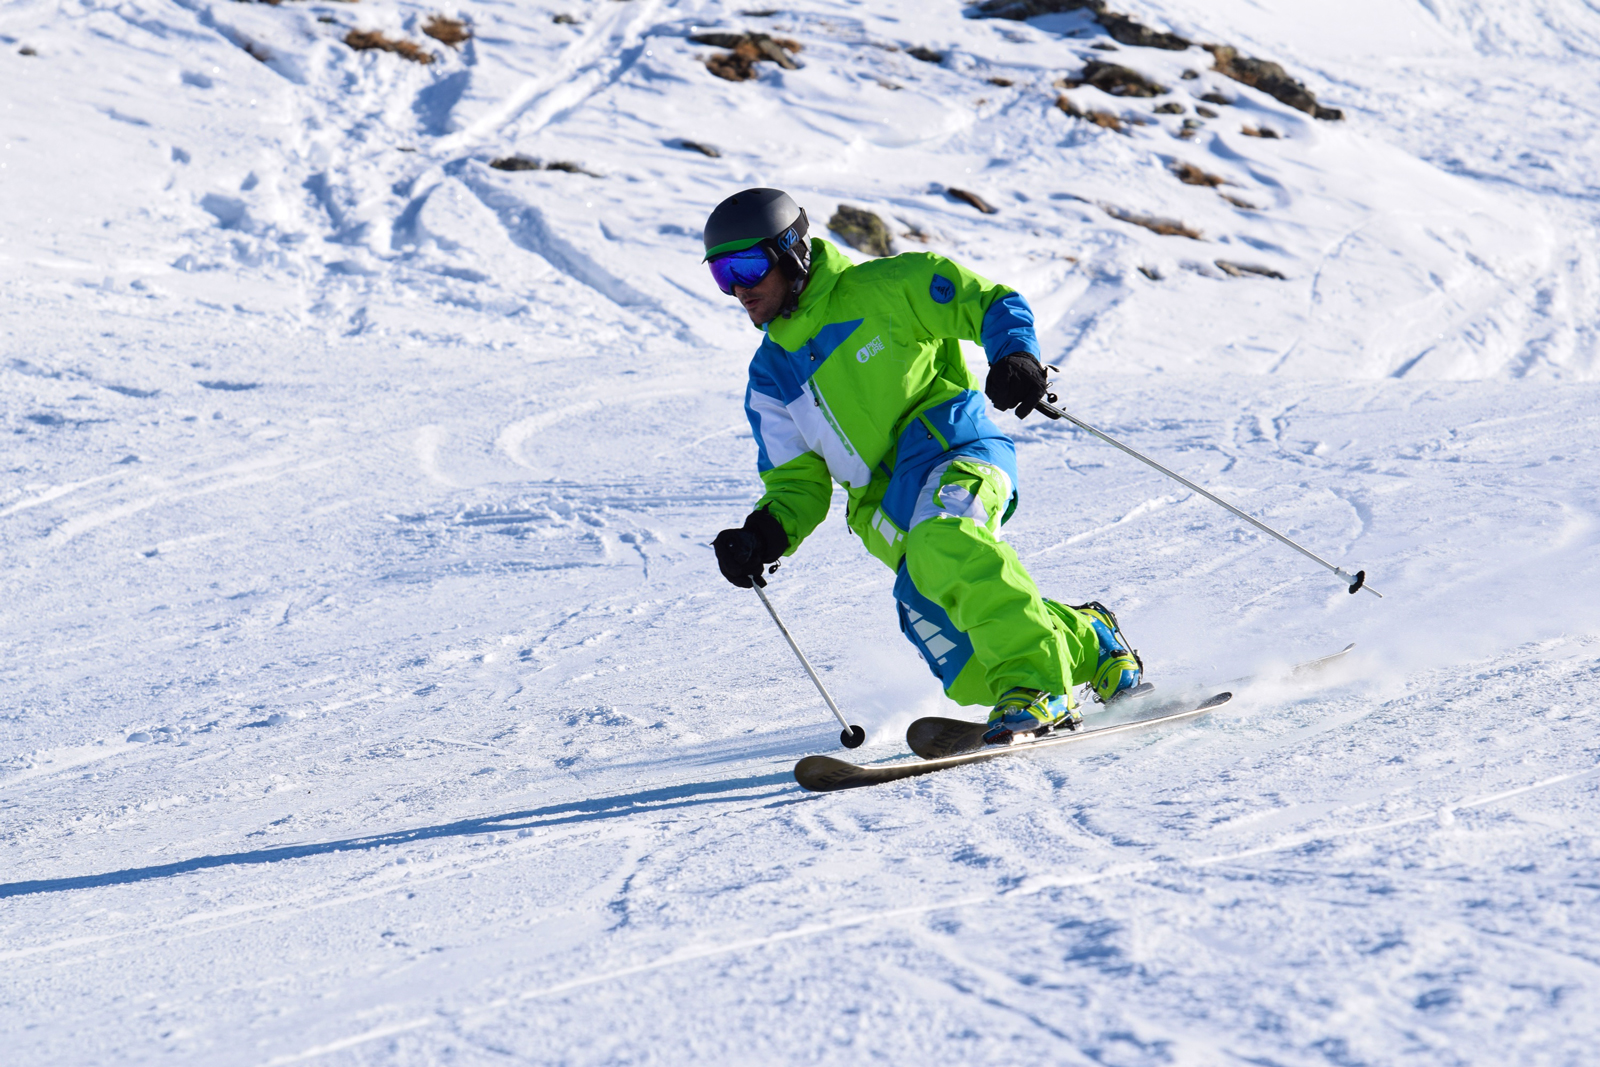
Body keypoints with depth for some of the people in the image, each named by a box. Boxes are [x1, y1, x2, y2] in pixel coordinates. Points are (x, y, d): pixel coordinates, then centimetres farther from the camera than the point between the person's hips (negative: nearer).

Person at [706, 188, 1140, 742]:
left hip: (956, 450, -5)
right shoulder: (771, 378, 17)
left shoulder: (880, 290, 2)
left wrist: (1015, 357, -20)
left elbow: (994, 304, 1)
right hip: (889, 506, 5)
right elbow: (798, 485, 17)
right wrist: (765, 535, -4)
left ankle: (1033, 685, -35)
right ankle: (1088, 644, 0)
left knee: (943, 544, -38)